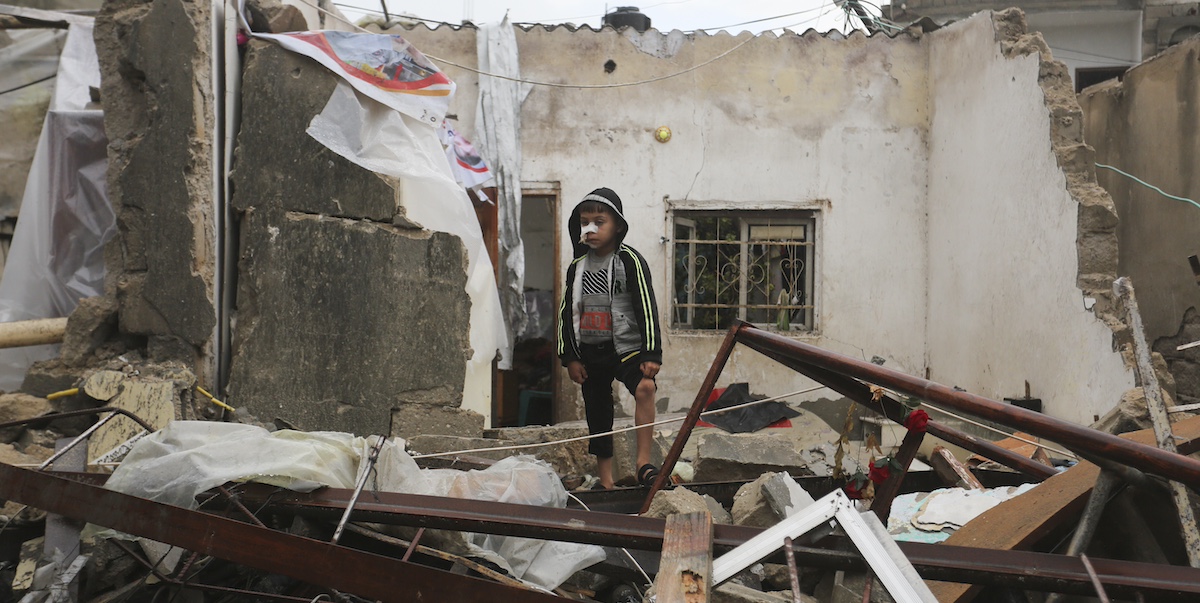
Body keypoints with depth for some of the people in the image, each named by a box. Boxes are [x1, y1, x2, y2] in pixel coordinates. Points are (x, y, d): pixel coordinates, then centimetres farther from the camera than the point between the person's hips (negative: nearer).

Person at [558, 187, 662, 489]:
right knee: (597, 416, 9)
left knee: (645, 387, -30)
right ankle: (605, 480, 22)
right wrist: (569, 357, 6)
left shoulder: (630, 261, -6)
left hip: (626, 348, -4)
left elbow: (647, 309, -10)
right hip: (589, 353, 5)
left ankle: (643, 462, -25)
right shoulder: (577, 266, 8)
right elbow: (566, 312, 11)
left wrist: (651, 354, -15)